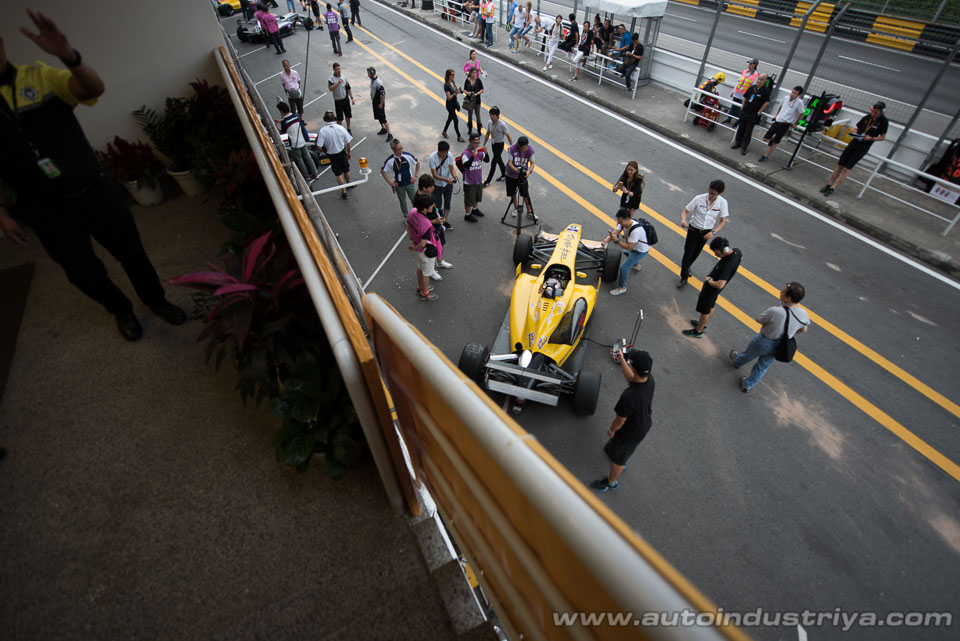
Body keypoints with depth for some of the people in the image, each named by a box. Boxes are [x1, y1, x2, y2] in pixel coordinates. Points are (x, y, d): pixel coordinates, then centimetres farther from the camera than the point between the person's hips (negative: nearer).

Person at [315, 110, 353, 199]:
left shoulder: (322, 130, -19)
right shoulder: (340, 128, -14)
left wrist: (325, 150, 1)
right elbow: (348, 142, -6)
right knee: (346, 171, 23)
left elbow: (319, 147, -19)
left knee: (338, 174, 11)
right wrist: (348, 152, 10)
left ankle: (344, 192, 16)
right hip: (342, 152, 1)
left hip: (332, 155, -1)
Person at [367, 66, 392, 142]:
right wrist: (372, 99, 18)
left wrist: (381, 104, -20)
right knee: (378, 117, 21)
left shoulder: (378, 83, -27)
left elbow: (383, 94, -25)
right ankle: (383, 129, 40)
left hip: (380, 103, -9)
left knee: (383, 119, -6)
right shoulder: (372, 80, 1)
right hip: (374, 102, 9)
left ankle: (389, 134, 0)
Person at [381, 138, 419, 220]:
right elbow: (382, 171, -3)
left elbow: (418, 163, 1)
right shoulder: (390, 160, -17)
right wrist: (390, 182, -6)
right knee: (403, 202, 17)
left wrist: (415, 176, -2)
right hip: (399, 185, 0)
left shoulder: (408, 156, -15)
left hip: (410, 183, 0)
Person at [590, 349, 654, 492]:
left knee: (617, 457, 21)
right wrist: (622, 360, -6)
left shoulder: (629, 397, -43)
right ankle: (621, 464, 67)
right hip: (645, 424, 7)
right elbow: (631, 377, 0)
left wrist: (611, 430, -6)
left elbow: (620, 420, -26)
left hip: (630, 432, -7)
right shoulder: (649, 379, -24)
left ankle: (611, 482, 49)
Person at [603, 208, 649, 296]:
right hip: (634, 247, 9)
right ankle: (636, 264, 63)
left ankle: (622, 288, 3)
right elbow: (614, 233, -15)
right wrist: (606, 240, -35)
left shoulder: (636, 230, -40)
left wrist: (617, 240, -40)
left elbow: (629, 247, -36)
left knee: (624, 267, -15)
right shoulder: (624, 223, -15)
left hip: (641, 251, -9)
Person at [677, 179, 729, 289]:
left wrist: (713, 232, -24)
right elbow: (685, 211, -12)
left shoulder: (722, 202, -15)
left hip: (706, 232, 2)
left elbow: (723, 220, -9)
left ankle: (686, 266, 49)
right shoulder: (699, 199, -20)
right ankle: (683, 278, 10)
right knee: (688, 253, -3)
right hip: (693, 229, -2)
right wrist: (683, 220, -34)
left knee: (696, 253, 20)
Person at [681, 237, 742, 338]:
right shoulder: (736, 251, -14)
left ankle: (698, 331, 32)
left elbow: (720, 285, -45)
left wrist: (708, 280, -24)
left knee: (705, 310, 12)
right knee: (710, 306, 27)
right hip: (712, 285, 9)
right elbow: (741, 256, 14)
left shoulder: (728, 264, -39)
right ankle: (703, 325, 49)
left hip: (712, 288, -9)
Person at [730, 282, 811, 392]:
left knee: (748, 354, 29)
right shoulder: (804, 314, -20)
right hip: (780, 346, 5)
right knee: (763, 366, 25)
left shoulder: (775, 311, -39)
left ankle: (736, 362, 60)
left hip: (763, 342, -5)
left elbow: (759, 320, -20)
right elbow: (803, 329, 1)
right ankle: (747, 385, 46)